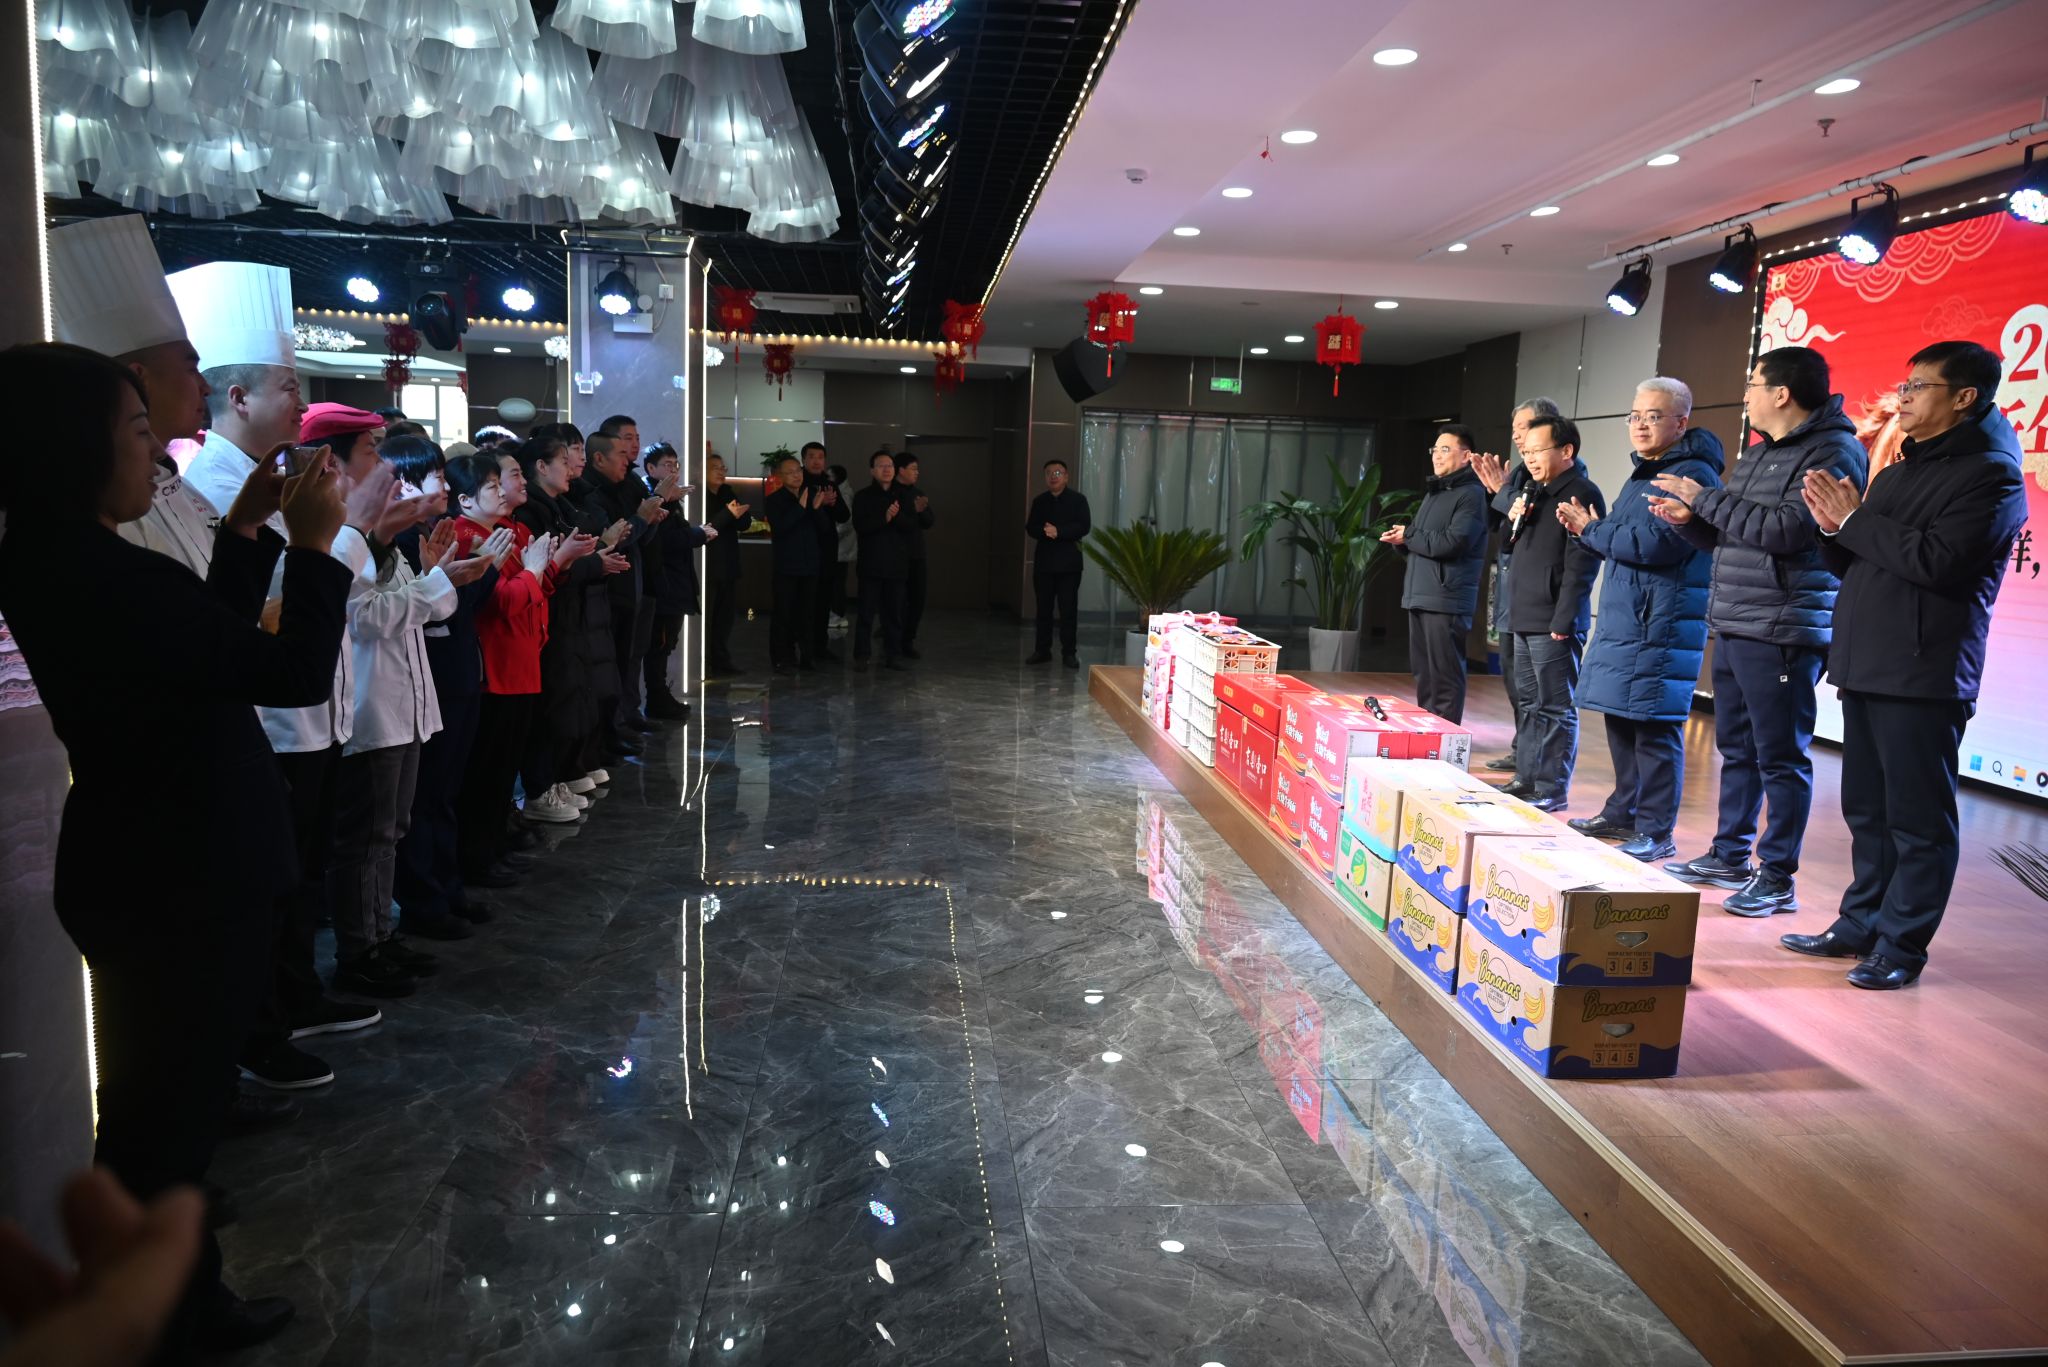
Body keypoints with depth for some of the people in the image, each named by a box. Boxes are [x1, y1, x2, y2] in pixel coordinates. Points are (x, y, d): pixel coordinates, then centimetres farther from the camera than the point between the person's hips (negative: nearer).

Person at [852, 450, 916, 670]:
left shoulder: (904, 496, 10)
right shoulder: (863, 497, 3)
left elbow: (911, 523, -3)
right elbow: (860, 526, -11)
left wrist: (896, 515, -21)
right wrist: (884, 518, -23)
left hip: (897, 563, 3)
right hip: (871, 563, -2)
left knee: (894, 612, 6)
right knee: (866, 612, -1)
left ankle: (893, 655, 13)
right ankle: (862, 656, 4)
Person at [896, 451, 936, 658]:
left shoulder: (919, 492, 13)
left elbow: (929, 522, 7)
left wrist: (922, 510, -12)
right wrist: (913, 510, -20)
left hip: (917, 555, 6)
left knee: (917, 600, 6)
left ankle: (908, 641, 15)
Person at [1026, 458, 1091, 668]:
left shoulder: (1078, 499, 1)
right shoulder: (1039, 501, 13)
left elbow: (1083, 526, -10)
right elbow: (1030, 528, 5)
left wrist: (1058, 531, -19)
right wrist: (1045, 532, -16)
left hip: (1069, 563, -3)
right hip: (1043, 562, 3)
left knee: (1068, 609, -3)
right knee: (1043, 608, 7)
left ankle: (1069, 653, 1)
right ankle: (1042, 650, 14)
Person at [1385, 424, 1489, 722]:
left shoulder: (1472, 494, -6)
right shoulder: (1433, 491, 22)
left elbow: (1452, 542, -19)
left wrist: (1408, 535, -6)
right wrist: (1400, 539, -1)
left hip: (1447, 600, -9)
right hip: (1419, 596, 9)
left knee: (1444, 677, -6)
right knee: (1423, 675, 12)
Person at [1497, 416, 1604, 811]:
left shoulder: (1582, 493, -10)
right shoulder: (1536, 492, 18)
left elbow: (1581, 563, -16)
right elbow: (1512, 549, 25)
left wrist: (1564, 619, -21)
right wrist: (1514, 521, 4)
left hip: (1554, 622, -9)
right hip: (1525, 617, 9)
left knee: (1556, 707, -3)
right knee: (1529, 702, 14)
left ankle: (1552, 788, 1)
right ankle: (1526, 779, 22)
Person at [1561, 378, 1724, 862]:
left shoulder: (1692, 474, -11)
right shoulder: (1641, 475, 20)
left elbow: (1657, 543, -23)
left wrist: (1593, 530, -10)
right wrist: (1589, 529, 4)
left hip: (1661, 625, -10)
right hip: (1623, 619, 10)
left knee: (1654, 726, -7)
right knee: (1621, 719, 15)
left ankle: (1656, 832, 0)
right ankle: (1623, 813, 26)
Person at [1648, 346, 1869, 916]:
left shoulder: (1833, 452, -10)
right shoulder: (1755, 456, 19)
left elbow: (1787, 530, -23)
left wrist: (1705, 498, -15)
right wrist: (1691, 520, 5)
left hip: (1782, 634, -9)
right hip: (1732, 629, 9)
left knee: (1781, 758, -3)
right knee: (1736, 748, 15)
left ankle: (1778, 878, 5)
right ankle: (1729, 857, 26)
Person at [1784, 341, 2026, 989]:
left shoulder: (1991, 474, -7)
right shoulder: (1900, 469, 20)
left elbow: (1937, 560, -21)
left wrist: (1854, 519, -11)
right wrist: (1834, 528, 1)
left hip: (1923, 672, -8)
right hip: (1866, 665, 9)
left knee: (1917, 818, -2)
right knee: (1867, 809, 14)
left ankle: (1901, 945, 5)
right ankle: (1861, 925, 23)